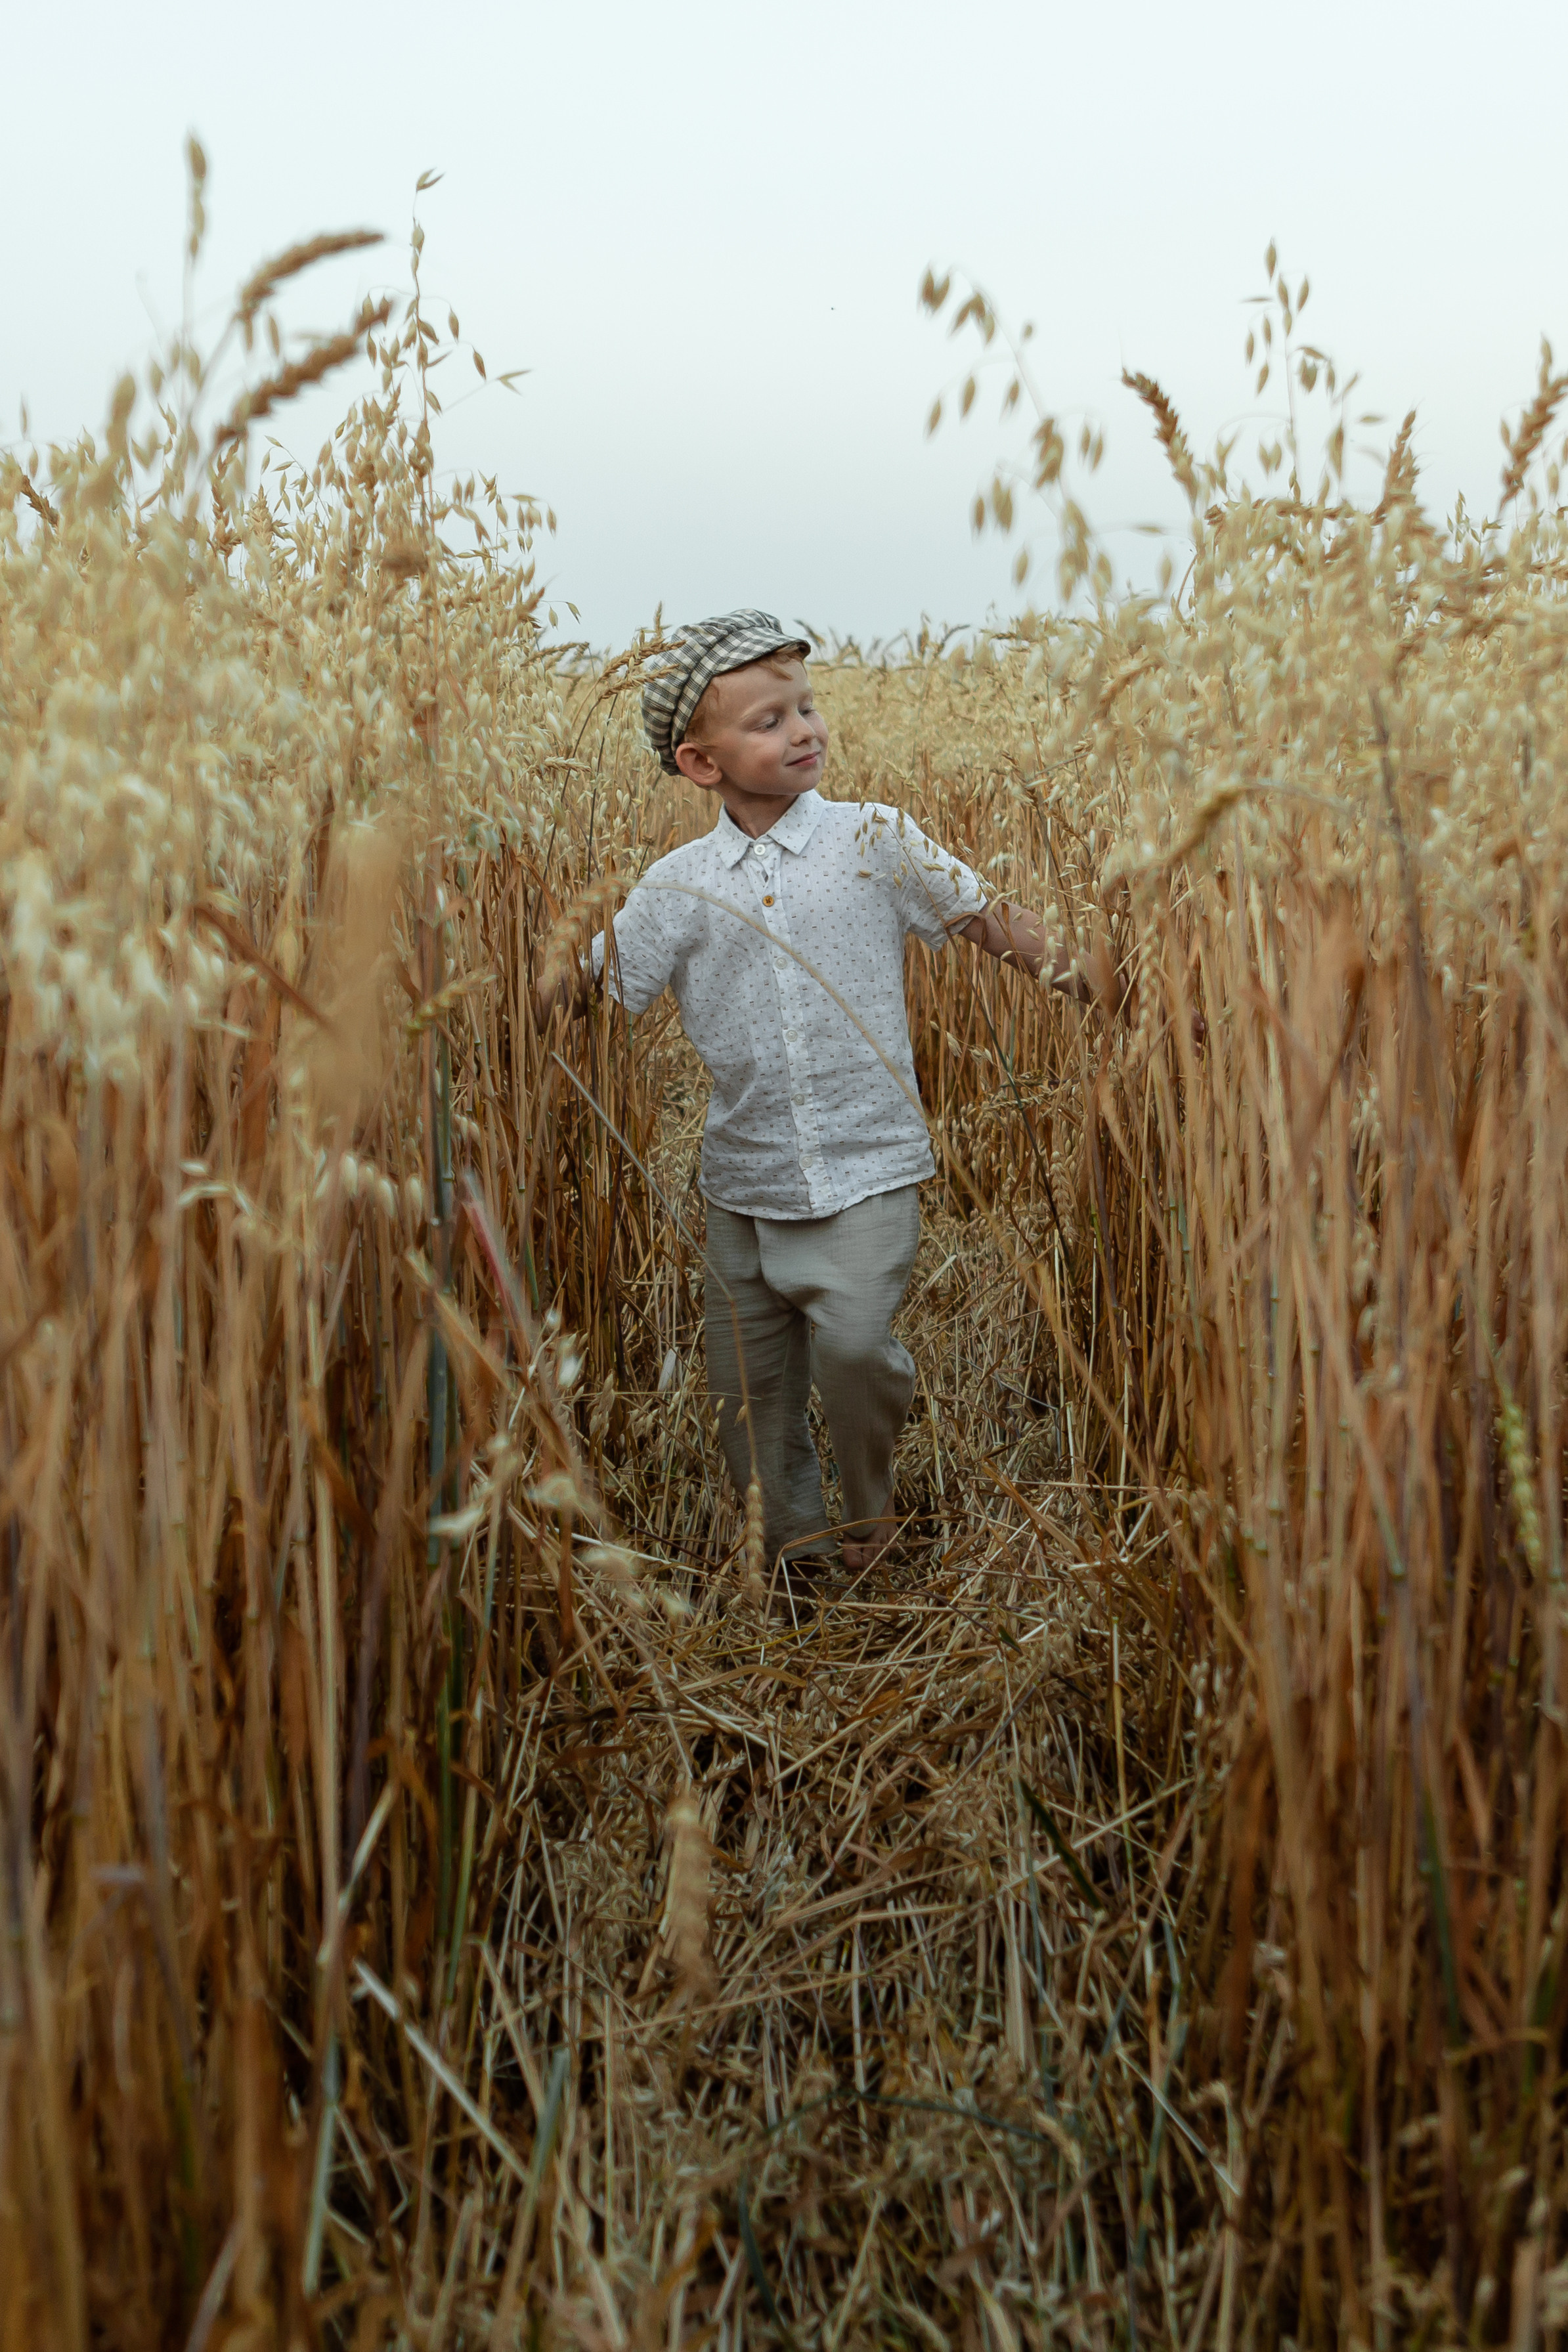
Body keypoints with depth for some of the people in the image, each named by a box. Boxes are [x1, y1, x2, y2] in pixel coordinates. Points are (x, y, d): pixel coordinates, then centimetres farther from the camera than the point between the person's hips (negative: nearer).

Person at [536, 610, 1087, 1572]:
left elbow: (992, 920, 3)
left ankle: (873, 1513, 8)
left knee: (854, 1341, -21)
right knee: (749, 1386, 10)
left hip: (867, 1169, -3)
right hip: (746, 1181, 3)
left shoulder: (877, 841, -2)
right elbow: (593, 988, 7)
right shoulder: (678, 888, 1)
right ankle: (795, 1555, 32)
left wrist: (1110, 992, -2)